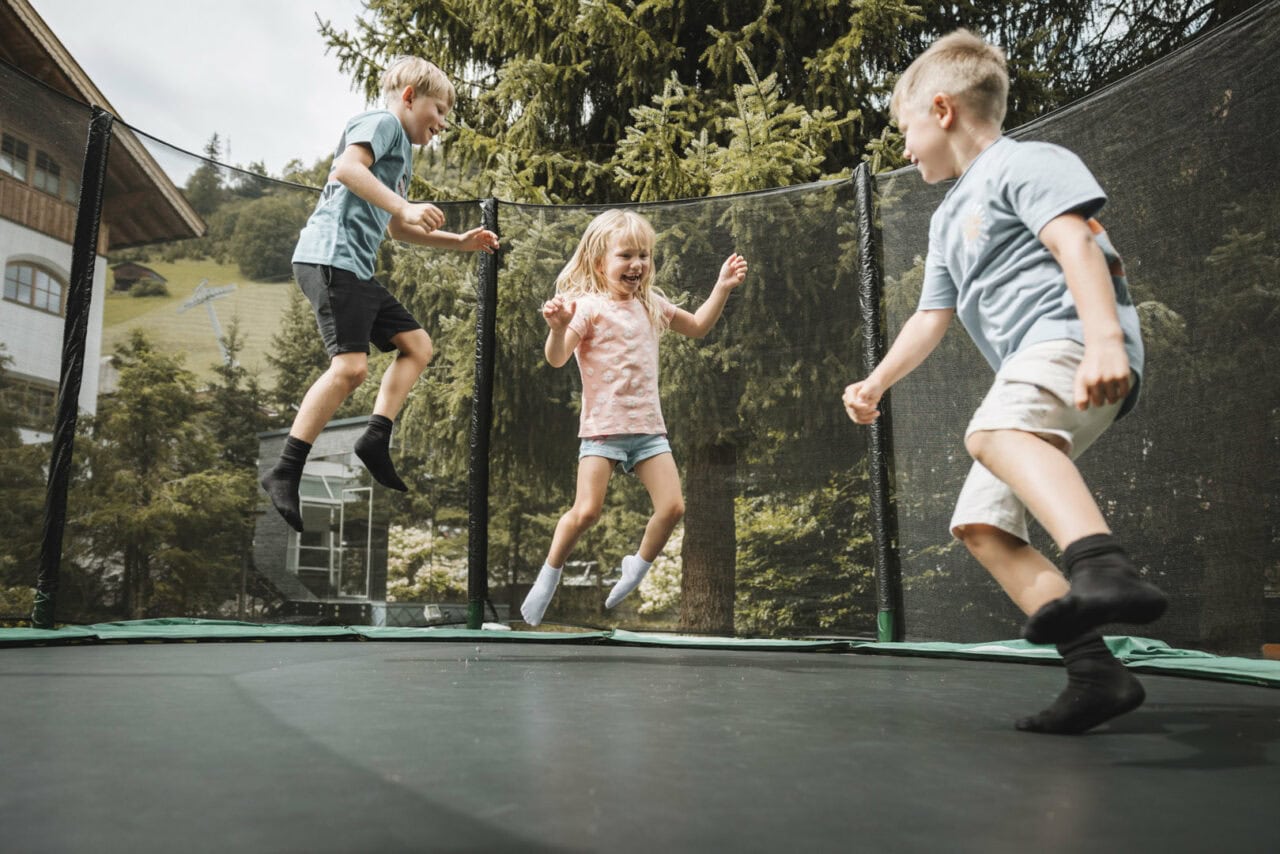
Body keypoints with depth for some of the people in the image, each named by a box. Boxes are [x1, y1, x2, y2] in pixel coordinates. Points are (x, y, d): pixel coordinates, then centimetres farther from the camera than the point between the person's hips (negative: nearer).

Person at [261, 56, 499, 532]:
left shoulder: (402, 151, 28)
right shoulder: (382, 122, 1)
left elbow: (397, 229, 35)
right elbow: (347, 166, -19)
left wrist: (459, 242, 29)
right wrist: (404, 206, -26)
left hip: (357, 269, 10)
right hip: (331, 256, -10)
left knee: (417, 345, 10)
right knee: (351, 365, -20)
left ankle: (376, 438, 3)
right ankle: (285, 473, -17)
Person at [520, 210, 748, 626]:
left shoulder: (651, 304, 11)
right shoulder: (588, 306, -8)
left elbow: (697, 327, 24)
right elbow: (557, 358, -18)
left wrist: (723, 287, 15)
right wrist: (558, 326, -39)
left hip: (648, 424, 6)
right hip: (603, 424, -5)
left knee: (672, 506, -4)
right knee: (586, 510, -12)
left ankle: (636, 569, 21)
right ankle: (550, 572, 15)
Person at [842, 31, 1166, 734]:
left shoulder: (1023, 163, 1)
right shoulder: (948, 218, 28)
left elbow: (1076, 243, -16)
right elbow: (930, 318, 30)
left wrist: (1103, 339, -30)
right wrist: (876, 382, 28)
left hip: (1075, 340, -9)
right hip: (1032, 373, 9)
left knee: (993, 430, -39)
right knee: (981, 525, 1)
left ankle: (1101, 565, -56)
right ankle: (1096, 670, -3)